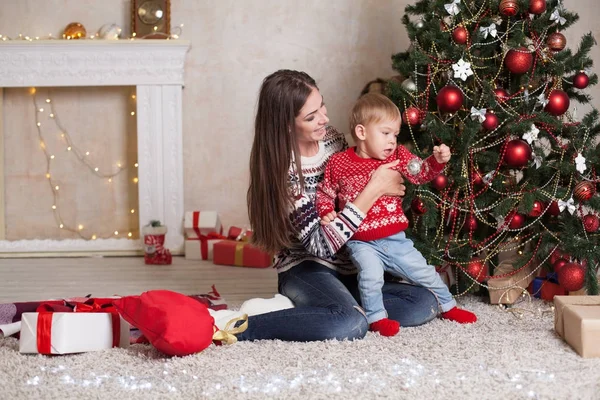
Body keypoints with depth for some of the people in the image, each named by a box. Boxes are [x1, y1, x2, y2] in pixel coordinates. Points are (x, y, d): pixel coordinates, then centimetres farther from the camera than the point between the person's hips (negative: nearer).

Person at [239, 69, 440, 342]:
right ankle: (236, 327, -27)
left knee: (425, 304, -12)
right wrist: (374, 189, -24)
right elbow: (320, 244, -25)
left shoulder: (332, 140, 1)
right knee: (351, 325, -37)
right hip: (306, 268, -7)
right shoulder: (282, 169, -19)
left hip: (351, 266, 7)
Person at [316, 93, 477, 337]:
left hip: (395, 239, 3)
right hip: (362, 243, -3)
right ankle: (376, 317, -9)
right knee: (371, 273, -29)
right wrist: (326, 213, -13)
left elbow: (420, 173, -7)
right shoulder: (339, 163, -6)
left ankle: (448, 306, 32)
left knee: (424, 272, 9)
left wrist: (437, 161, -25)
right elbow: (324, 193, 4)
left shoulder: (397, 156, 2)